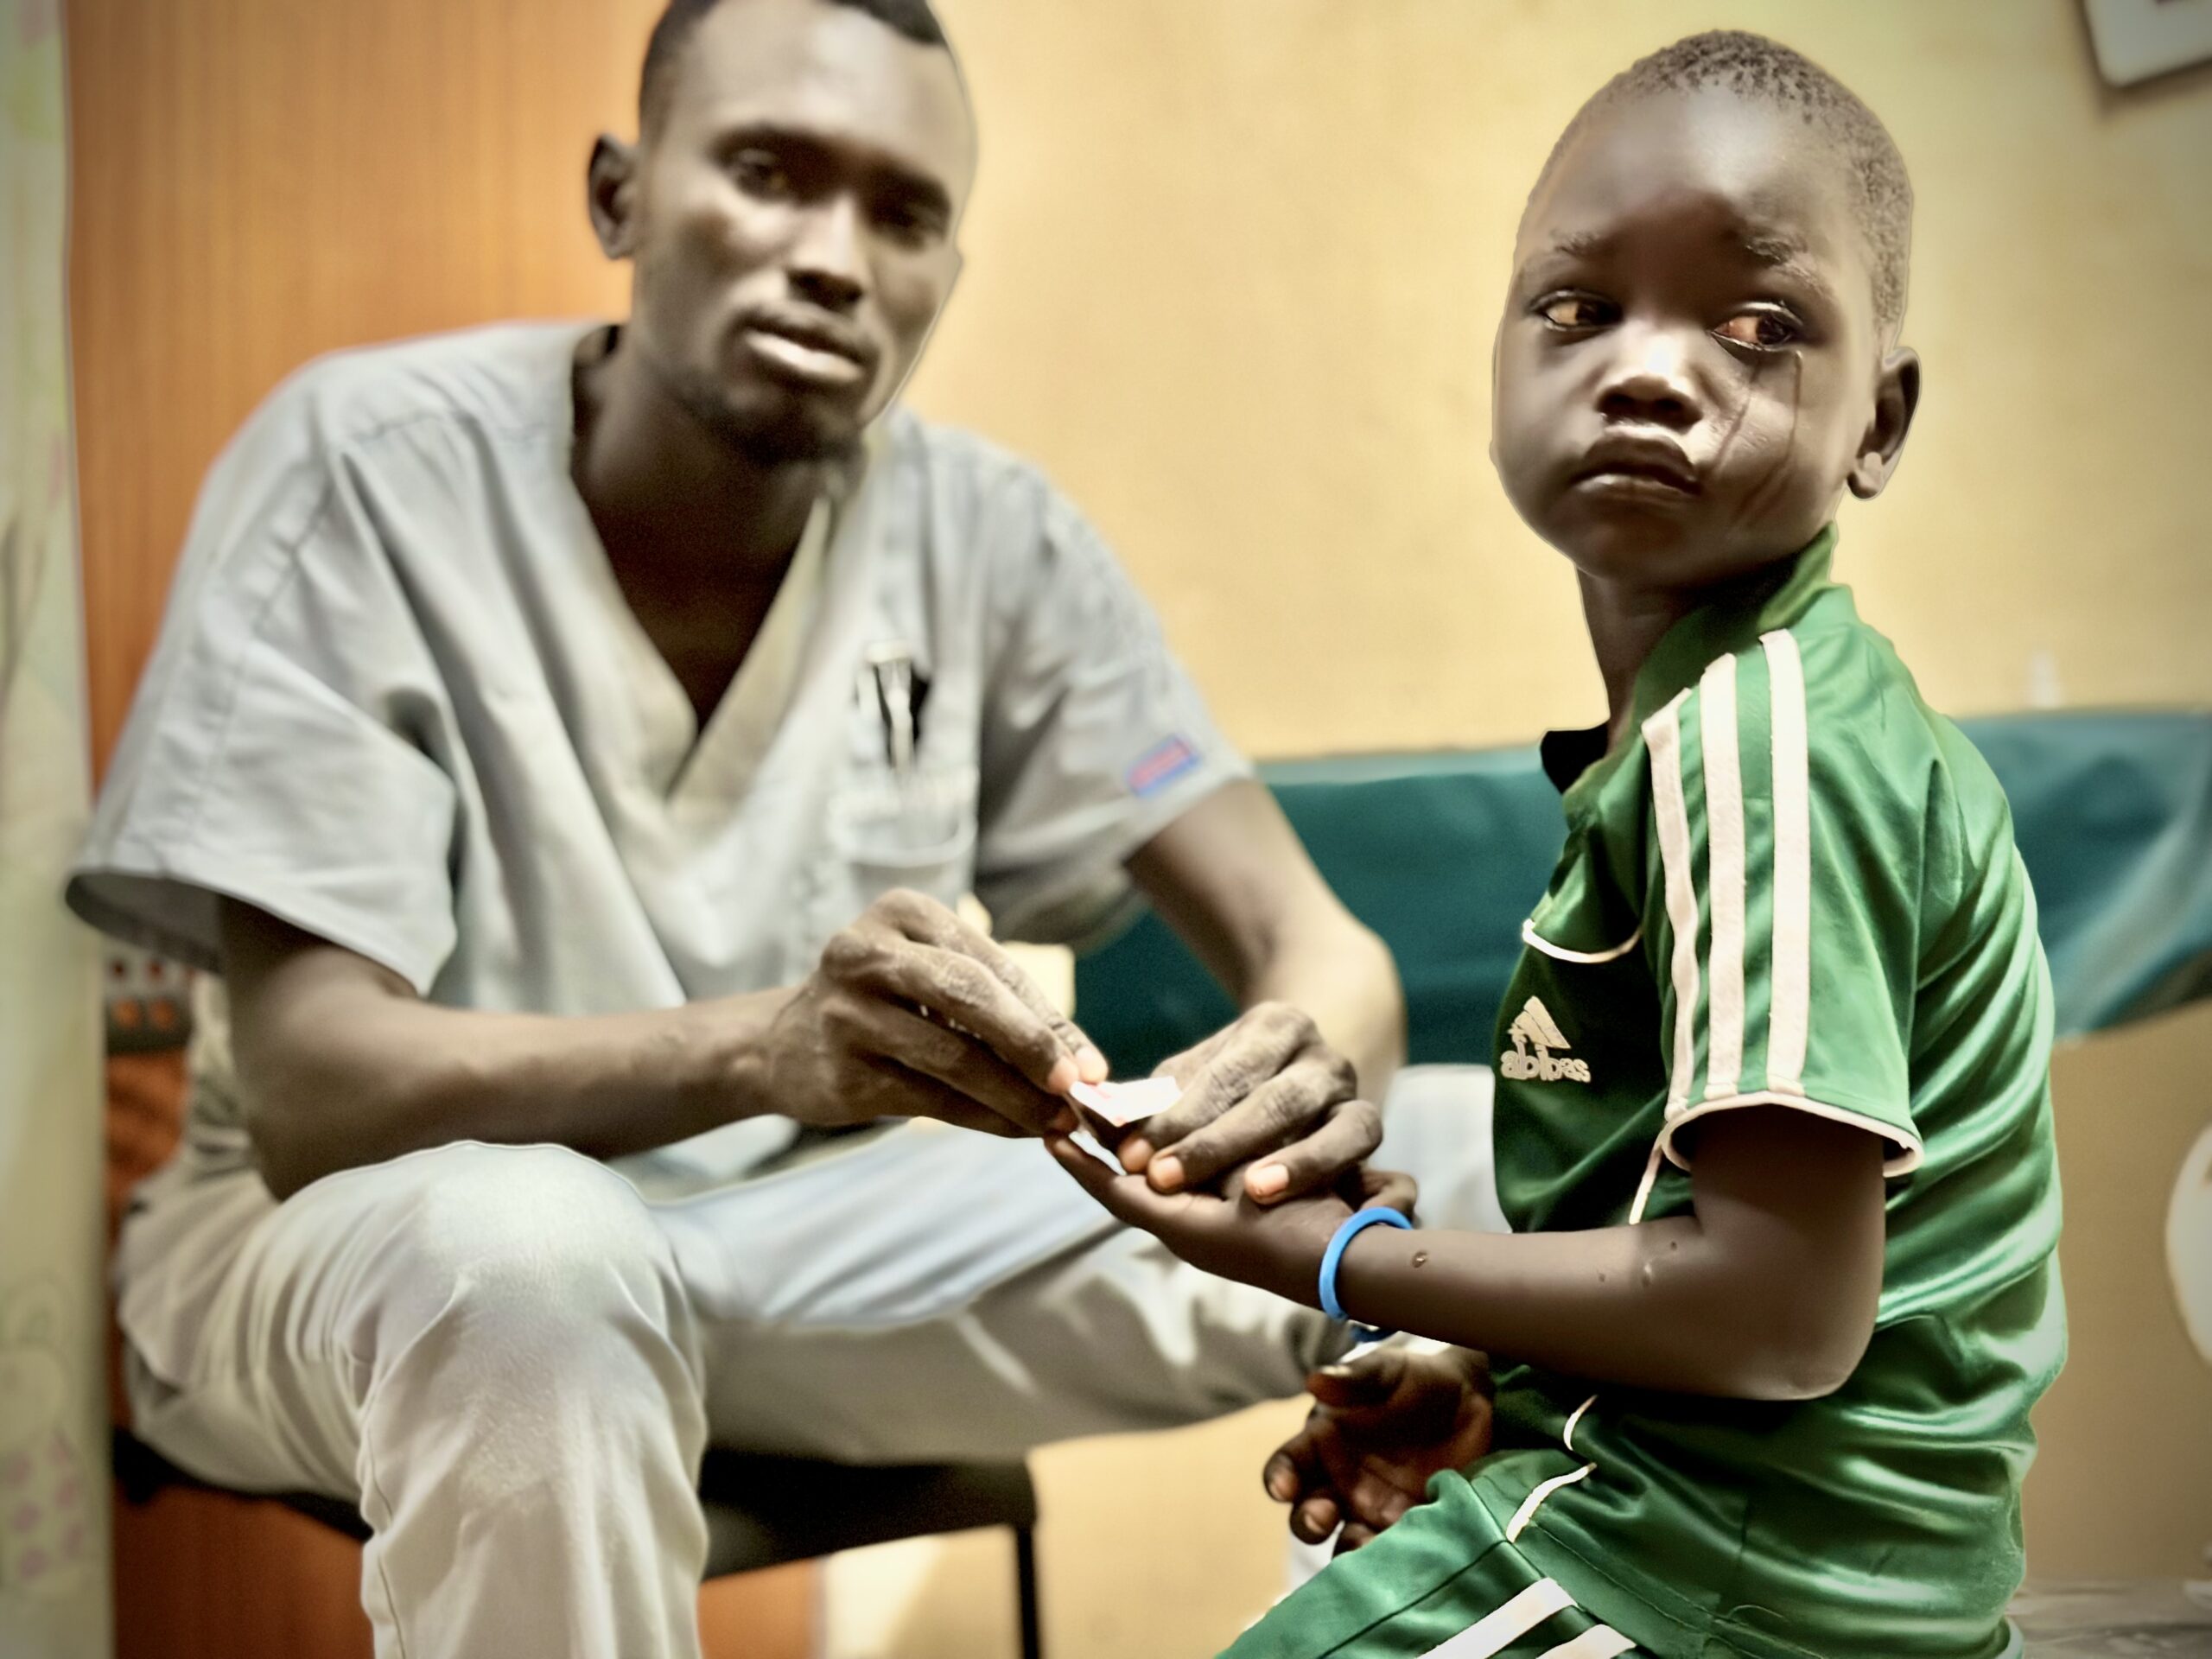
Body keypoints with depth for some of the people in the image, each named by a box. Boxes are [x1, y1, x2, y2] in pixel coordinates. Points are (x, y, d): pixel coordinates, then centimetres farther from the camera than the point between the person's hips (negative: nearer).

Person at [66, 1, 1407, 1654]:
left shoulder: (985, 530, -6)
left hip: (790, 1212, 3)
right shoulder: (372, 467, -17)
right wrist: (772, 1047, -43)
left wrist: (1319, 1058, -36)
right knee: (527, 1257, -39)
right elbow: (310, 1086, -24)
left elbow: (1313, 940, -10)